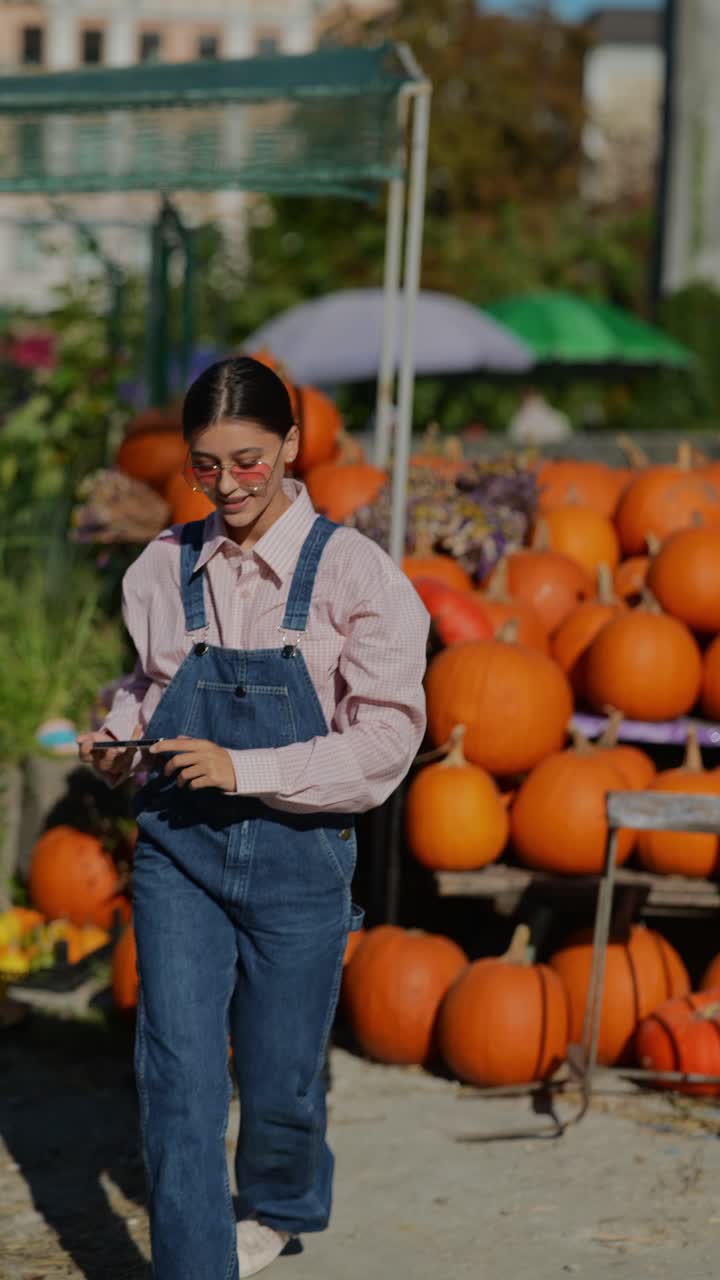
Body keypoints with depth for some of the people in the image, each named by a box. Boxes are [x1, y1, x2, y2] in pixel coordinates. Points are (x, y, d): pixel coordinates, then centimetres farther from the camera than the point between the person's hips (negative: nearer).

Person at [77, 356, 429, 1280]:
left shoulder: (352, 572, -8)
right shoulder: (168, 565, 2)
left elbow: (384, 742, -10)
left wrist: (245, 769, -19)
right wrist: (119, 742, -2)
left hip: (296, 855, -2)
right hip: (178, 852, 2)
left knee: (278, 1077, 13)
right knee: (178, 1075, -8)